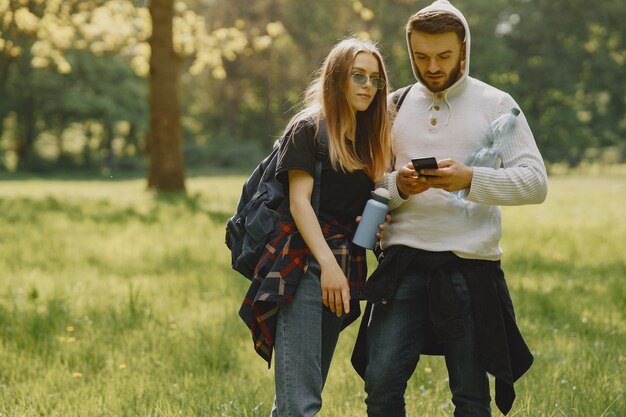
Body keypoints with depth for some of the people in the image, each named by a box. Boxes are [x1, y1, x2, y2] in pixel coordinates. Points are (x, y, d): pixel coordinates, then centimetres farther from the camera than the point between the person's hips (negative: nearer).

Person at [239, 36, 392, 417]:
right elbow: (299, 201, -11)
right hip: (304, 264, -7)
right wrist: (328, 264, -21)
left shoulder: (370, 140, 18)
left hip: (342, 268, 7)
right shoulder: (309, 128, -3)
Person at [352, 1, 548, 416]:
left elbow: (535, 182, -4)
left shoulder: (496, 105, 4)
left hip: (470, 266, -2)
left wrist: (470, 179, -19)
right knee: (381, 382, -7)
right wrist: (397, 186, -10)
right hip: (404, 262, 2)